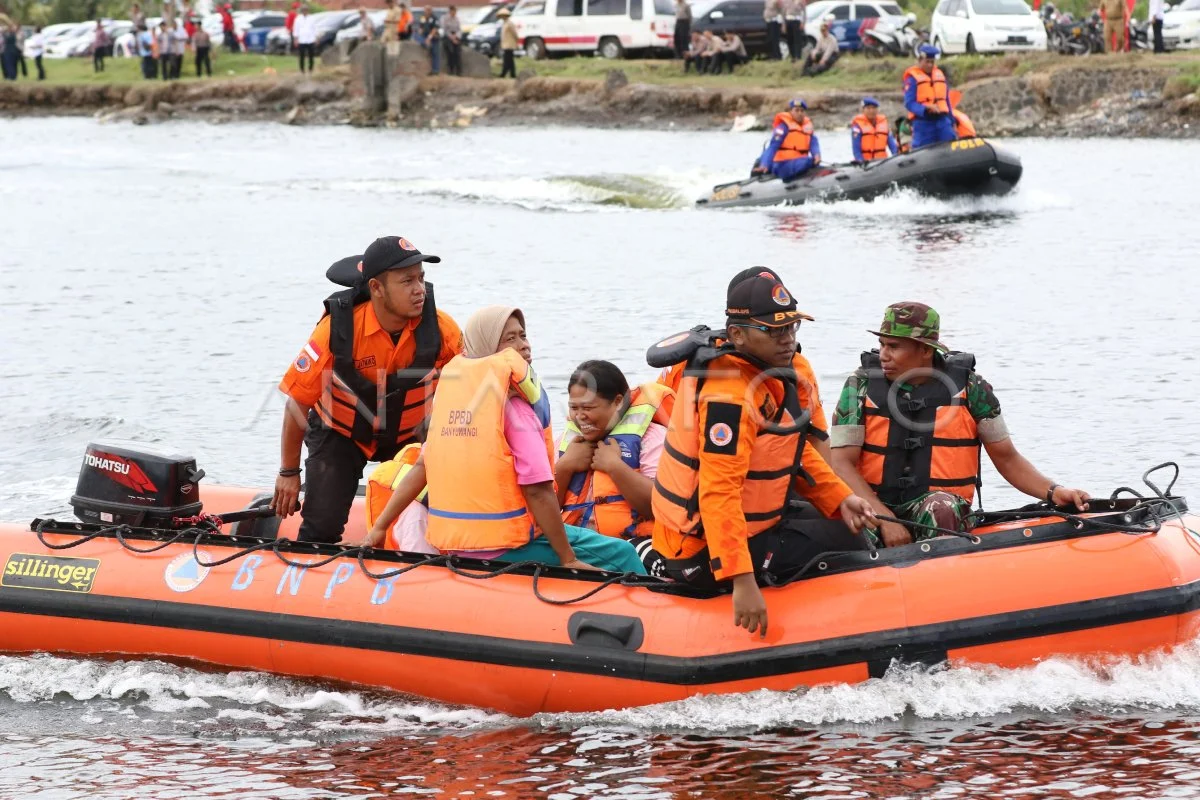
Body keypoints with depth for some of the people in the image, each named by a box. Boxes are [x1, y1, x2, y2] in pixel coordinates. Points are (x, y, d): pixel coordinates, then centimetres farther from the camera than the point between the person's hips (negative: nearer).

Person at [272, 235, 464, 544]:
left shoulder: (441, 329, -24)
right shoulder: (338, 330, -28)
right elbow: (298, 400, -16)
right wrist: (289, 473, -9)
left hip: (409, 435, 2)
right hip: (340, 434, -2)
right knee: (322, 527, -10)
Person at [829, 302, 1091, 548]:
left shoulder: (968, 388, 3)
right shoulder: (861, 386, 3)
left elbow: (1007, 459, 10)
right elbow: (842, 463, -3)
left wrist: (1053, 492, -8)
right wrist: (884, 517, -18)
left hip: (945, 510, 0)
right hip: (873, 510, 0)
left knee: (938, 508, -37)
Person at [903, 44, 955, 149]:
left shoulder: (939, 75, 17)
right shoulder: (913, 78, -2)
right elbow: (909, 103, -10)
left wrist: (951, 120, 20)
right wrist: (925, 109, -26)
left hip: (942, 120, 5)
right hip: (923, 122, -5)